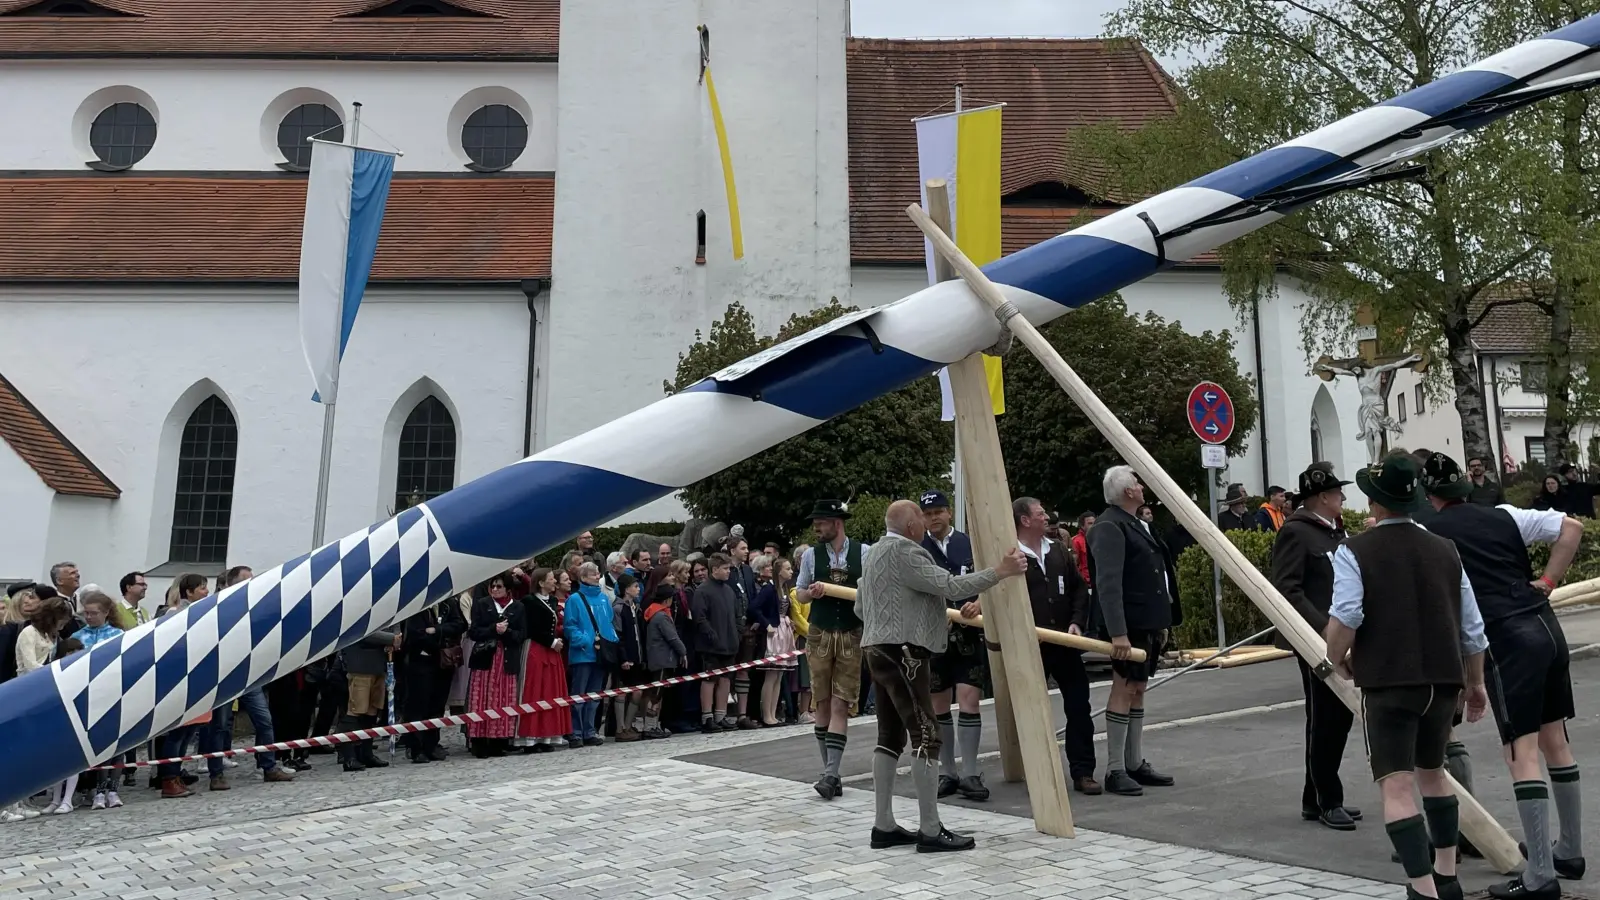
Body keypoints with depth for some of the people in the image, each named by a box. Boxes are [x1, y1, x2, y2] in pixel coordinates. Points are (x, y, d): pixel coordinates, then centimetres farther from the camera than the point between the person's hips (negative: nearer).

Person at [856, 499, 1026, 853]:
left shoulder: (877, 554, 19)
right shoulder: (903, 552, -13)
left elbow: (860, 607, 24)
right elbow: (951, 586, -19)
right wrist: (999, 571, -14)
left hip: (879, 650, 11)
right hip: (901, 651, -11)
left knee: (890, 735, 10)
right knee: (925, 735, -9)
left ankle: (884, 826, 12)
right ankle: (930, 830, -8)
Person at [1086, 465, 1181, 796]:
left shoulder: (1135, 524, 16)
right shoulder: (1109, 527, -16)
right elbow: (1108, 583, -24)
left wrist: (1162, 622, 20)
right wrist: (1117, 632, -30)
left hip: (1147, 622, 10)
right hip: (1127, 625, -10)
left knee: (1138, 690, 13)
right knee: (1124, 690, -6)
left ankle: (1136, 764, 20)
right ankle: (1115, 771, 1)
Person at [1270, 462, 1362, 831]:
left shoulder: (1336, 531, 15)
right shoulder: (1296, 532, -12)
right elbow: (1286, 589, -20)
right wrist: (1322, 626, -25)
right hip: (1315, 640, -9)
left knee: (1340, 716, 13)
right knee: (1323, 719, -1)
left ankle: (1318, 797, 24)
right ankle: (1325, 802, 10)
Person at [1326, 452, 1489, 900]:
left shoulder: (1355, 551, -6)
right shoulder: (1445, 550, 9)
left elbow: (1344, 619, -19)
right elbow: (1472, 628, 12)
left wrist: (1338, 660, 0)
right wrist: (1475, 682, 25)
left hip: (1388, 682, -6)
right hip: (1444, 679, 6)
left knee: (1397, 787, -4)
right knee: (1433, 773, 24)